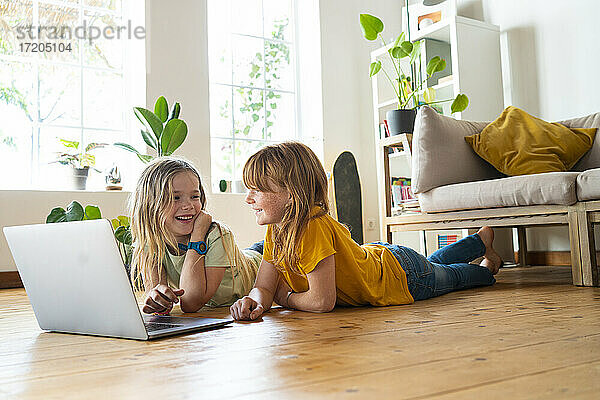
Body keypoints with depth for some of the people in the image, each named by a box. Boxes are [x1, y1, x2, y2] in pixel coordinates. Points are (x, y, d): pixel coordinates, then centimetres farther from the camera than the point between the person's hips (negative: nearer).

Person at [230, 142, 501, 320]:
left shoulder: (313, 227, -43)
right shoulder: (275, 231, -17)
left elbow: (323, 301, -43)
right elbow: (264, 286, -16)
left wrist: (286, 298, -25)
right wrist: (255, 302, -39)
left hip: (405, 276, -7)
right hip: (376, 256, 7)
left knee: (449, 276, 26)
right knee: (436, 263, 35)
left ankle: (486, 270, 57)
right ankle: (481, 239, 60)